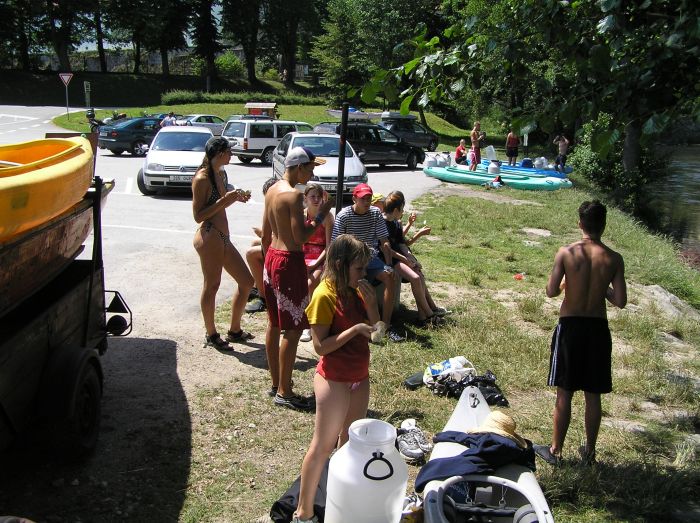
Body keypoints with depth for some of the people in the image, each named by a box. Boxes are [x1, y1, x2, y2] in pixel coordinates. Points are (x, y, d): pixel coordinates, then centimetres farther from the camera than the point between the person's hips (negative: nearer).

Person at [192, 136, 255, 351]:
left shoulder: (221, 173, 13)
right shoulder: (202, 179, -13)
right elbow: (198, 215, -16)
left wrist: (235, 198, 8)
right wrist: (224, 200, -20)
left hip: (223, 238, 10)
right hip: (209, 238, -10)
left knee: (246, 281, 13)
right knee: (211, 285, 1)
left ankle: (235, 330, 26)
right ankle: (211, 335, 18)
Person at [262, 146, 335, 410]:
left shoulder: (272, 190, 10)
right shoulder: (294, 195, -18)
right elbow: (300, 237, -22)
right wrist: (322, 214, -13)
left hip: (272, 257, 10)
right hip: (289, 262, -10)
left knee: (274, 324, 16)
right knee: (293, 329, -1)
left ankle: (276, 383, 28)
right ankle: (284, 392, 7)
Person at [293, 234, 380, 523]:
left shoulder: (356, 290, 3)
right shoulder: (324, 296, -20)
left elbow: (374, 328, 7)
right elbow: (321, 346, -22)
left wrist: (371, 302, -9)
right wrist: (354, 330, -28)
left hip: (360, 377, 8)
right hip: (334, 380, -8)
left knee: (350, 437, 20)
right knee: (323, 445, 1)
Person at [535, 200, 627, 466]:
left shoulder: (566, 253, -11)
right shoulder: (614, 259, -6)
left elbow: (551, 291, -11)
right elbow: (620, 301, -7)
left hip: (570, 326, -2)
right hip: (598, 328, 2)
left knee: (564, 393, 8)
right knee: (593, 395, 14)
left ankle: (555, 450, 18)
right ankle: (589, 450, 27)